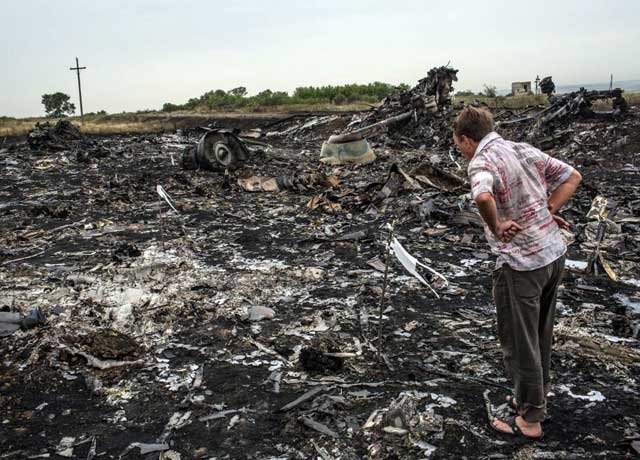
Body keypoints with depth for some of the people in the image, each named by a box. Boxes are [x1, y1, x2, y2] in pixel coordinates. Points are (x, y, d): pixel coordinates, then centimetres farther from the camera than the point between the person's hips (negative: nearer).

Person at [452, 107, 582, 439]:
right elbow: (572, 177, 14)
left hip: (521, 264, -8)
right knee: (540, 335, 23)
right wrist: (548, 211, 6)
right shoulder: (524, 149, 8)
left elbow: (483, 198, -39)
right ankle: (536, 397, 40)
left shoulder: (482, 162, -17)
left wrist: (496, 227, -21)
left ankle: (530, 419, 21)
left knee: (519, 342, 7)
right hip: (554, 253, 8)